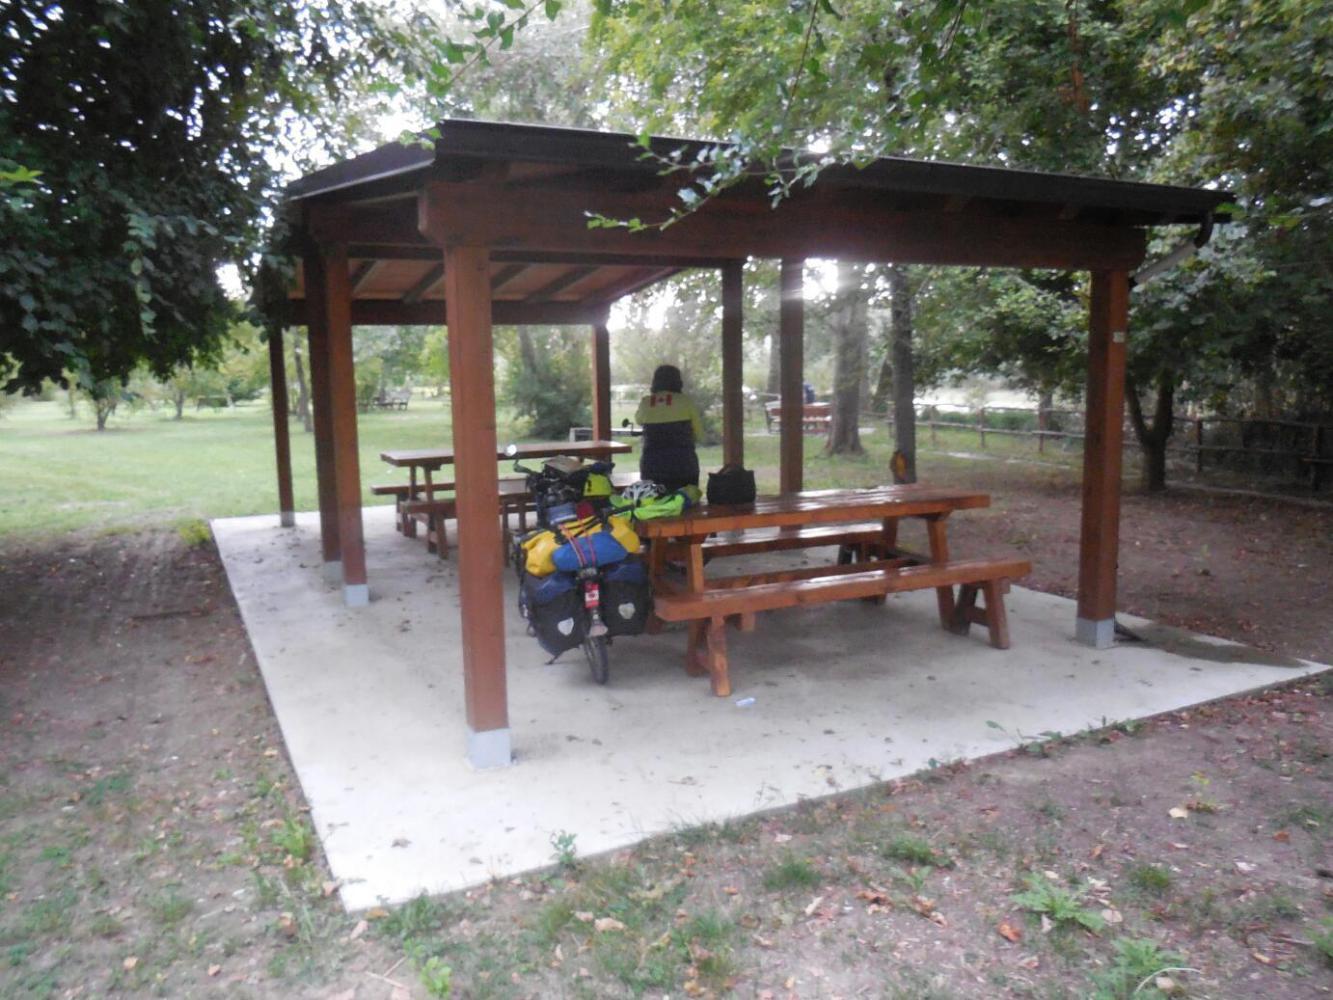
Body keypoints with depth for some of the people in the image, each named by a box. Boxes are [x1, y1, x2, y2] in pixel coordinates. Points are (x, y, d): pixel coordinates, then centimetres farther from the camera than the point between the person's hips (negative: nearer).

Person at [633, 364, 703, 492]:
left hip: (652, 467, 2)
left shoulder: (645, 403, 2)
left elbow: (638, 420, 24)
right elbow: (699, 433, 5)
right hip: (683, 465, -2)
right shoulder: (685, 401, -3)